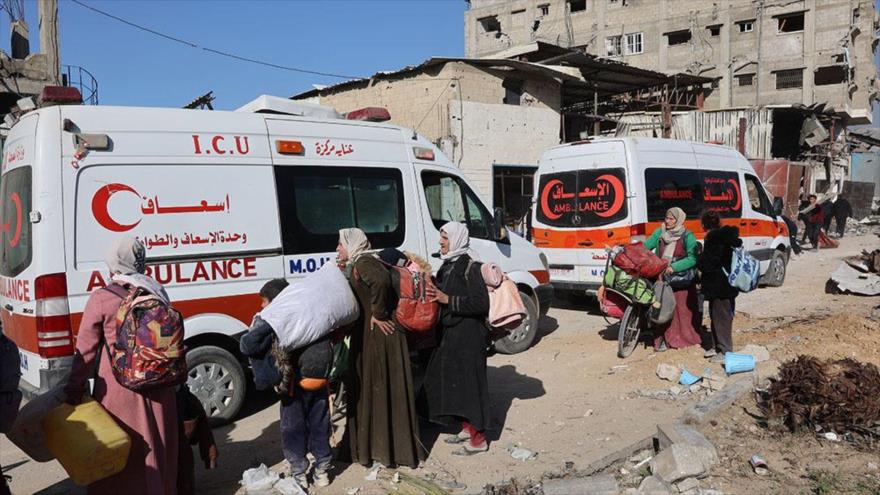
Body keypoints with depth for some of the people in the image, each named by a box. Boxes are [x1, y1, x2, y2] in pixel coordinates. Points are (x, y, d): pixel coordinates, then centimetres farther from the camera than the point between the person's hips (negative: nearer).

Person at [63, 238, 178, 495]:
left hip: (118, 389, -4)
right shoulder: (156, 293, 3)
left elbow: (86, 351, -7)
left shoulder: (101, 299, -9)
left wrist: (75, 391, 1)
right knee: (156, 446, 17)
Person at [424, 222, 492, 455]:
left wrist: (447, 299, -23)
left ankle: (479, 439, 9)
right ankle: (467, 429, 30)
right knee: (454, 381, 15)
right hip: (450, 333, 9)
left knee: (470, 382, -2)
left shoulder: (470, 267, -14)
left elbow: (482, 304, -20)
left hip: (468, 335, -9)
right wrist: (435, 294, 4)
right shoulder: (448, 266, 10)